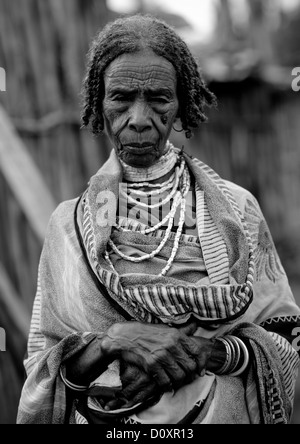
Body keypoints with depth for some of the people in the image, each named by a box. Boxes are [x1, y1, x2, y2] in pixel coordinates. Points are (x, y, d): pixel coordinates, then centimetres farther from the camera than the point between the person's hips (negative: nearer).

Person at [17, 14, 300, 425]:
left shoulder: (234, 209, -5)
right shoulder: (69, 223, -3)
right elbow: (40, 364, -5)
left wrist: (209, 351, -20)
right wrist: (113, 341, -21)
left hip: (221, 415, 0)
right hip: (99, 419, 0)